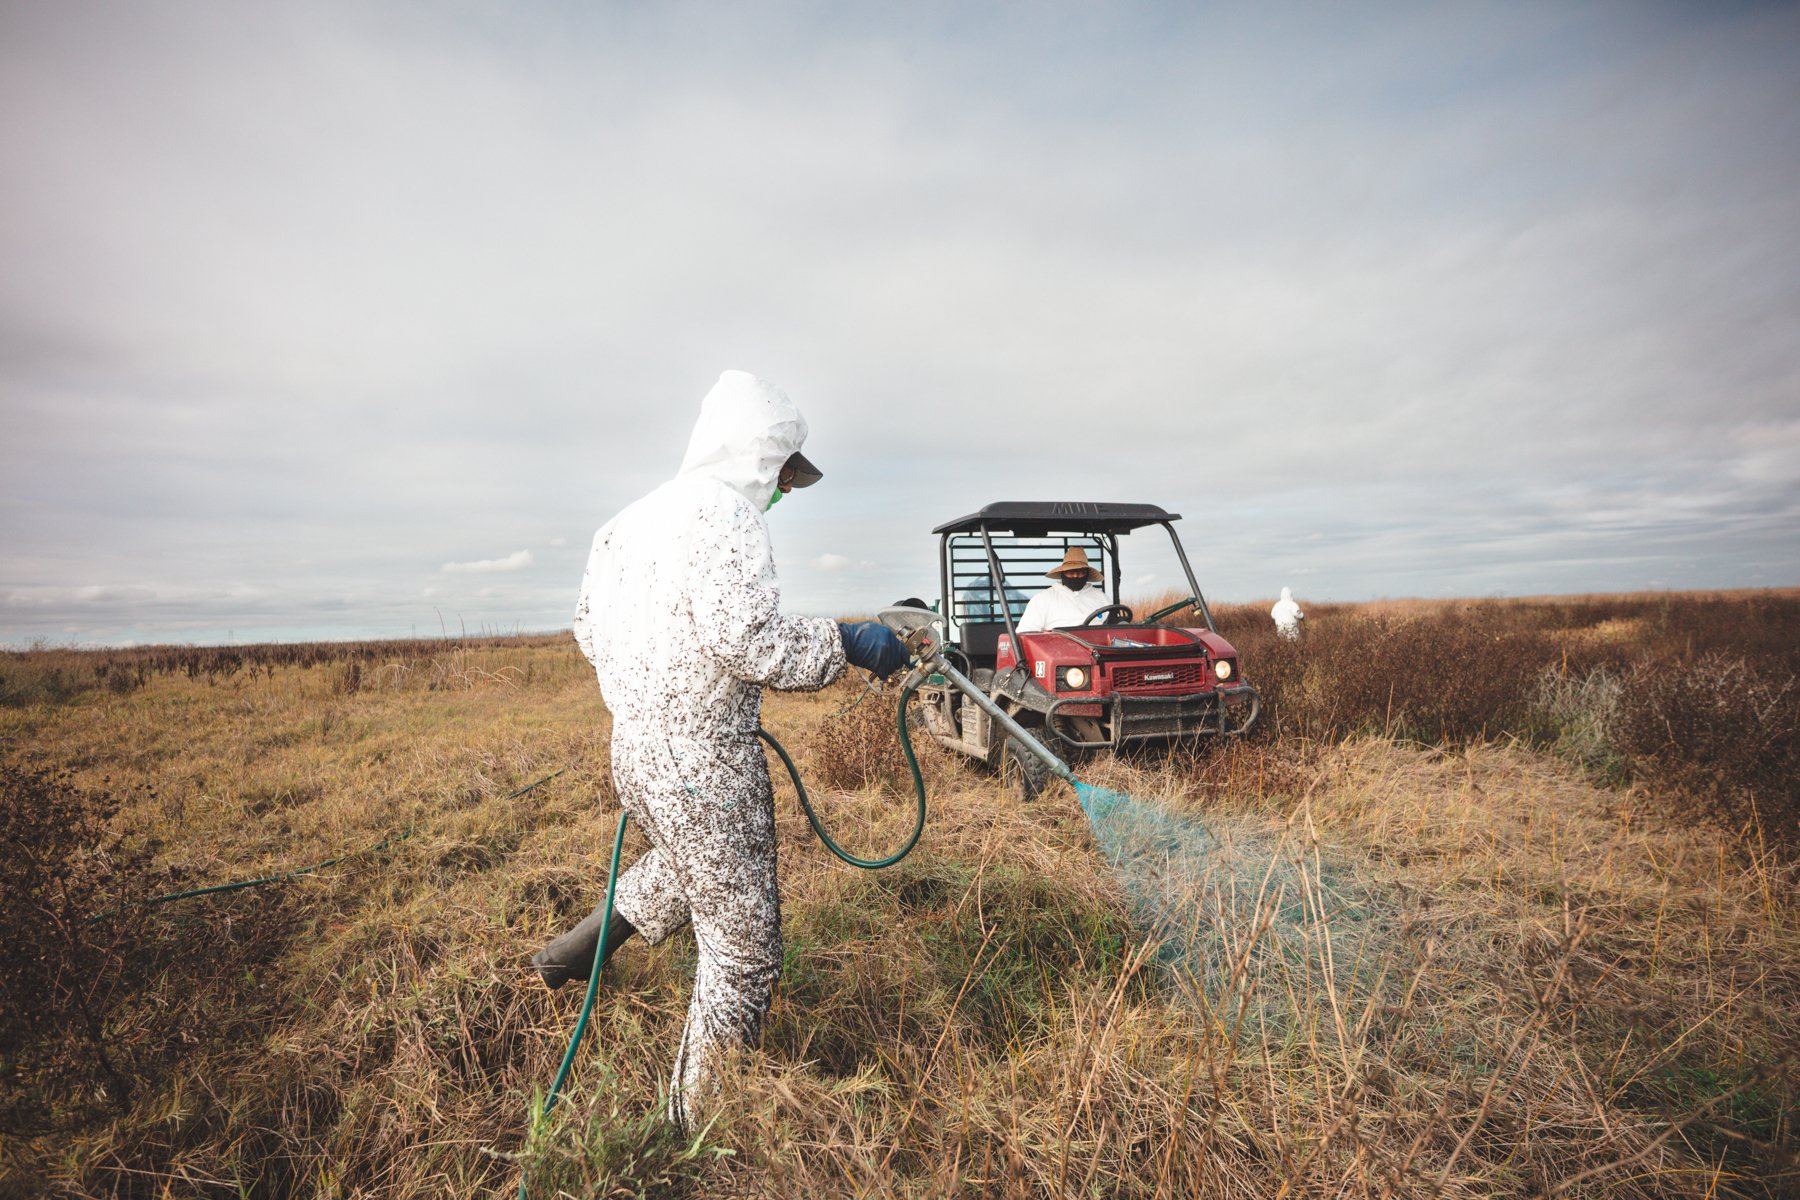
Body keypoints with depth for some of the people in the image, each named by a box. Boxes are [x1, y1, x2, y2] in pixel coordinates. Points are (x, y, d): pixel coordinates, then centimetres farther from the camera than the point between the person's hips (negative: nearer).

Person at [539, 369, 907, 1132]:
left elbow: (589, 625, 17)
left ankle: (576, 948, 44)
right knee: (743, 950, 8)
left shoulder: (632, 519, 10)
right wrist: (845, 644, -15)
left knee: (684, 869, 37)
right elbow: (745, 636, -27)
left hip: (634, 748, 9)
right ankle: (699, 1123, 24)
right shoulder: (724, 512, -17)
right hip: (703, 767, -9)